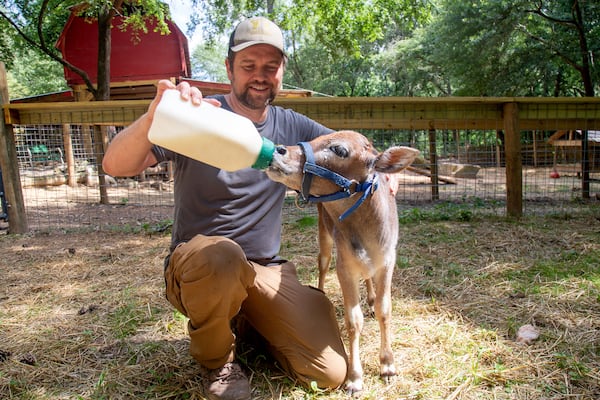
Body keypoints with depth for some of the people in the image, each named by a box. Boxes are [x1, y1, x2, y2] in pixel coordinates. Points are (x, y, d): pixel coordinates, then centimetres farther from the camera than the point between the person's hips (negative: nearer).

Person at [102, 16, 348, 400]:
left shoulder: (292, 127, 4)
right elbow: (116, 166, -21)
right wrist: (154, 116, -40)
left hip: (268, 270, 4)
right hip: (196, 267, -3)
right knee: (220, 253, -41)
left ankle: (251, 319, 20)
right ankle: (217, 360, -7)